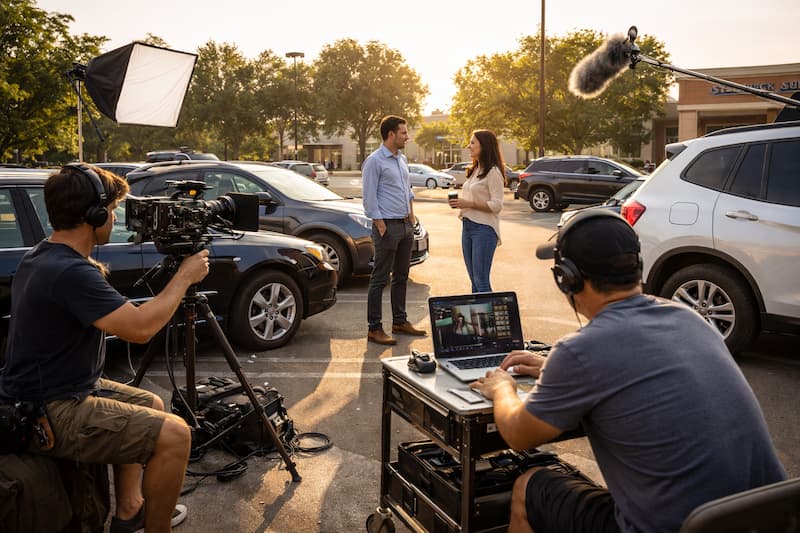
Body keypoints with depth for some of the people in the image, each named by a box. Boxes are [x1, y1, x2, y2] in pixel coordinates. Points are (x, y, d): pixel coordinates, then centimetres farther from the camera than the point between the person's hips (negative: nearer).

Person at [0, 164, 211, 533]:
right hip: (46, 415, -11)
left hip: (52, 391, 11)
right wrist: (185, 276, -18)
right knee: (173, 434, -19)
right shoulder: (69, 272, -26)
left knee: (151, 406, 23)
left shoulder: (40, 257, 7)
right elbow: (140, 327, -29)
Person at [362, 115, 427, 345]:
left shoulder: (402, 159, 15)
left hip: (406, 225, 9)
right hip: (388, 226, -8)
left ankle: (400, 321, 25)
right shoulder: (374, 161, -11)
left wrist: (411, 216, 15)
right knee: (380, 279, -4)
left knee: (401, 276, 14)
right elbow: (369, 198, -14)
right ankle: (374, 328, 1)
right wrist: (381, 227, -17)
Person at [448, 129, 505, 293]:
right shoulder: (475, 170, 17)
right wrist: (460, 203, 6)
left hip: (484, 229, -9)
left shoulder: (493, 172, -10)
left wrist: (469, 204, -18)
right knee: (474, 280, 12)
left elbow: (497, 205, -16)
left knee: (481, 281, -8)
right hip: (467, 226, 9)